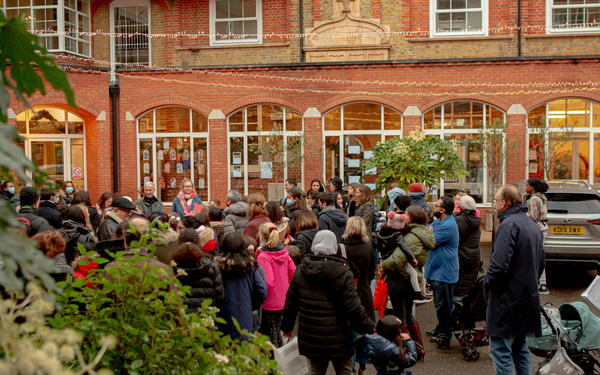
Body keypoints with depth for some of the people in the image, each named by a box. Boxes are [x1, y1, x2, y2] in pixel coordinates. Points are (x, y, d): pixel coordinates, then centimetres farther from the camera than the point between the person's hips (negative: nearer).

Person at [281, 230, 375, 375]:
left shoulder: (300, 273, -1)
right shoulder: (343, 274, -13)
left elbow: (290, 304, 6)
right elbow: (354, 310, -15)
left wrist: (287, 327, 21)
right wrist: (371, 328, -2)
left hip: (311, 341, 3)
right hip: (339, 341, -3)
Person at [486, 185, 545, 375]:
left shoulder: (509, 224, -16)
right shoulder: (533, 226, 15)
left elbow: (499, 264, -25)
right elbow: (541, 262, 21)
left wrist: (487, 282, -9)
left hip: (507, 300, -10)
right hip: (527, 298, 10)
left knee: (500, 351, -5)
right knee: (520, 349, 18)